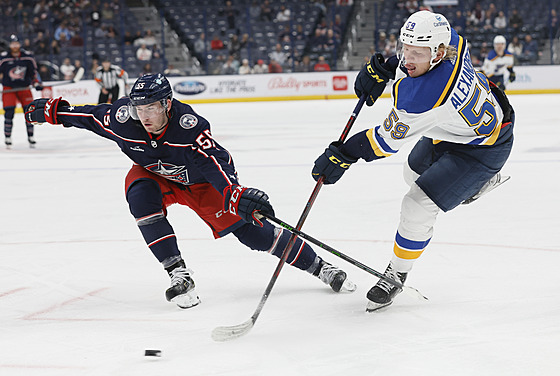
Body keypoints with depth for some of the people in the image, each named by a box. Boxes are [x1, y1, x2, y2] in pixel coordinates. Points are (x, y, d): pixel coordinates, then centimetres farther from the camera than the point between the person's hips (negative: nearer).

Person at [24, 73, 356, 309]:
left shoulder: (188, 125, -38)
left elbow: (216, 161, -46)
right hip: (153, 174, 3)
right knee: (141, 198, -32)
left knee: (248, 227, -12)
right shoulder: (123, 119, -27)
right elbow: (88, 116, -7)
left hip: (199, 181, -3)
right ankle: (180, 275, -23)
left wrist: (237, 193, -62)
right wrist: (52, 110, -3)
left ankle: (318, 266, 2)